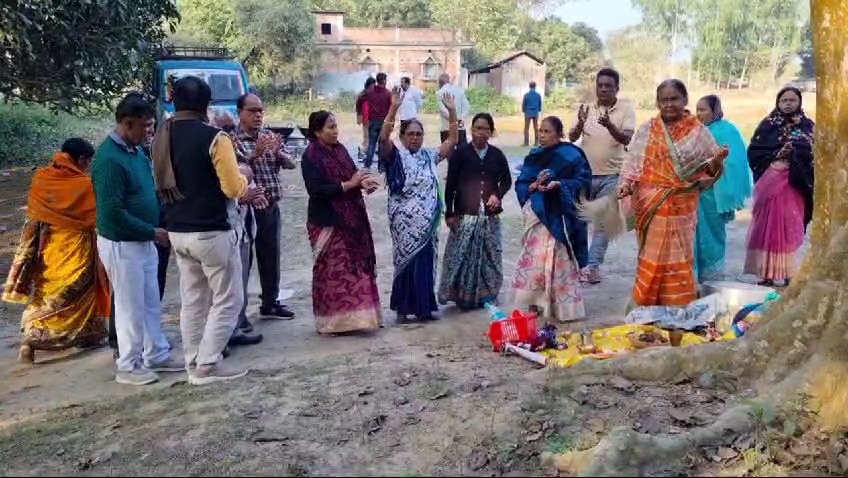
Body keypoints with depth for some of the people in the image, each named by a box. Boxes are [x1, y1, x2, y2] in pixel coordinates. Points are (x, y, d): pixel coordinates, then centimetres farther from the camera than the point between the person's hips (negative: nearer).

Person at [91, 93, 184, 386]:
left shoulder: (136, 150, 6)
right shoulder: (109, 159, -21)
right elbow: (113, 212, -24)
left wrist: (155, 230, 5)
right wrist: (153, 232, -18)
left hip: (144, 241, 9)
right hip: (121, 244, -8)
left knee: (151, 304, 16)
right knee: (131, 306, 2)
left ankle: (157, 356, 28)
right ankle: (128, 366, 16)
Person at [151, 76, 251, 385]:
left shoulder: (161, 138, 7)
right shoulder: (214, 137, -15)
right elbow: (234, 189, -15)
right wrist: (245, 174, 6)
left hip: (177, 231, 7)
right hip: (211, 231, -7)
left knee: (192, 300, 15)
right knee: (227, 300, 5)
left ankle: (194, 365, 20)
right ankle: (207, 365, 3)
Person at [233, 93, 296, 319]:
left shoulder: (270, 136, 10)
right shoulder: (232, 139, -7)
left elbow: (291, 163, 4)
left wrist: (278, 152, -16)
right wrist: (255, 154, -32)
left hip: (271, 207, 6)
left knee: (271, 257, 16)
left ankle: (270, 303, 30)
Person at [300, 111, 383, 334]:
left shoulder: (340, 149, 8)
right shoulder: (311, 156, -13)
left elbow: (351, 175, 17)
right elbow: (316, 190, -21)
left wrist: (363, 182, -5)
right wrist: (348, 185, -21)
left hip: (349, 219, 8)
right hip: (327, 222, -7)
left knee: (354, 266, 12)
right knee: (332, 270, -1)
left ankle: (350, 316, 24)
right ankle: (332, 321, 10)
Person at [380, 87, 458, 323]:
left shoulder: (430, 156, 10)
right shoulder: (396, 156, -3)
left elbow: (452, 140, 8)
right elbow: (384, 137, -20)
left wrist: (452, 112, -2)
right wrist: (394, 108, -29)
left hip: (428, 221, 4)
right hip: (405, 221, -4)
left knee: (426, 262, 8)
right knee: (406, 260, 1)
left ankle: (422, 306, 18)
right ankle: (402, 308, 11)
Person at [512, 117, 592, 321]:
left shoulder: (571, 155, -4)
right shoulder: (534, 156, 10)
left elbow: (583, 181, -6)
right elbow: (520, 184, 9)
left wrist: (559, 185, -19)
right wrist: (534, 185, -12)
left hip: (558, 215, -5)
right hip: (537, 213, 5)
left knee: (558, 258, -4)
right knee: (534, 258, 5)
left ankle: (564, 306, 6)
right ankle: (535, 303, 14)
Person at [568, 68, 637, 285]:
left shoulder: (627, 110, -4)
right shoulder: (586, 109, 2)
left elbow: (626, 139, -16)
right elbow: (572, 137, -6)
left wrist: (609, 125, -35)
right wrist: (580, 123, -28)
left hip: (611, 176, -2)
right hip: (584, 174, 2)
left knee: (602, 222, 4)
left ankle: (592, 265, 11)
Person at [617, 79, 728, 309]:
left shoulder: (698, 131, 4)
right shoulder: (647, 130, 5)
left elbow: (710, 170, 4)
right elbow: (633, 162, 3)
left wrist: (718, 161, -18)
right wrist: (625, 184, -13)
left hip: (682, 207, -1)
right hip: (651, 206, 1)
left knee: (678, 258, 3)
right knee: (652, 258, 6)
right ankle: (647, 307, 18)